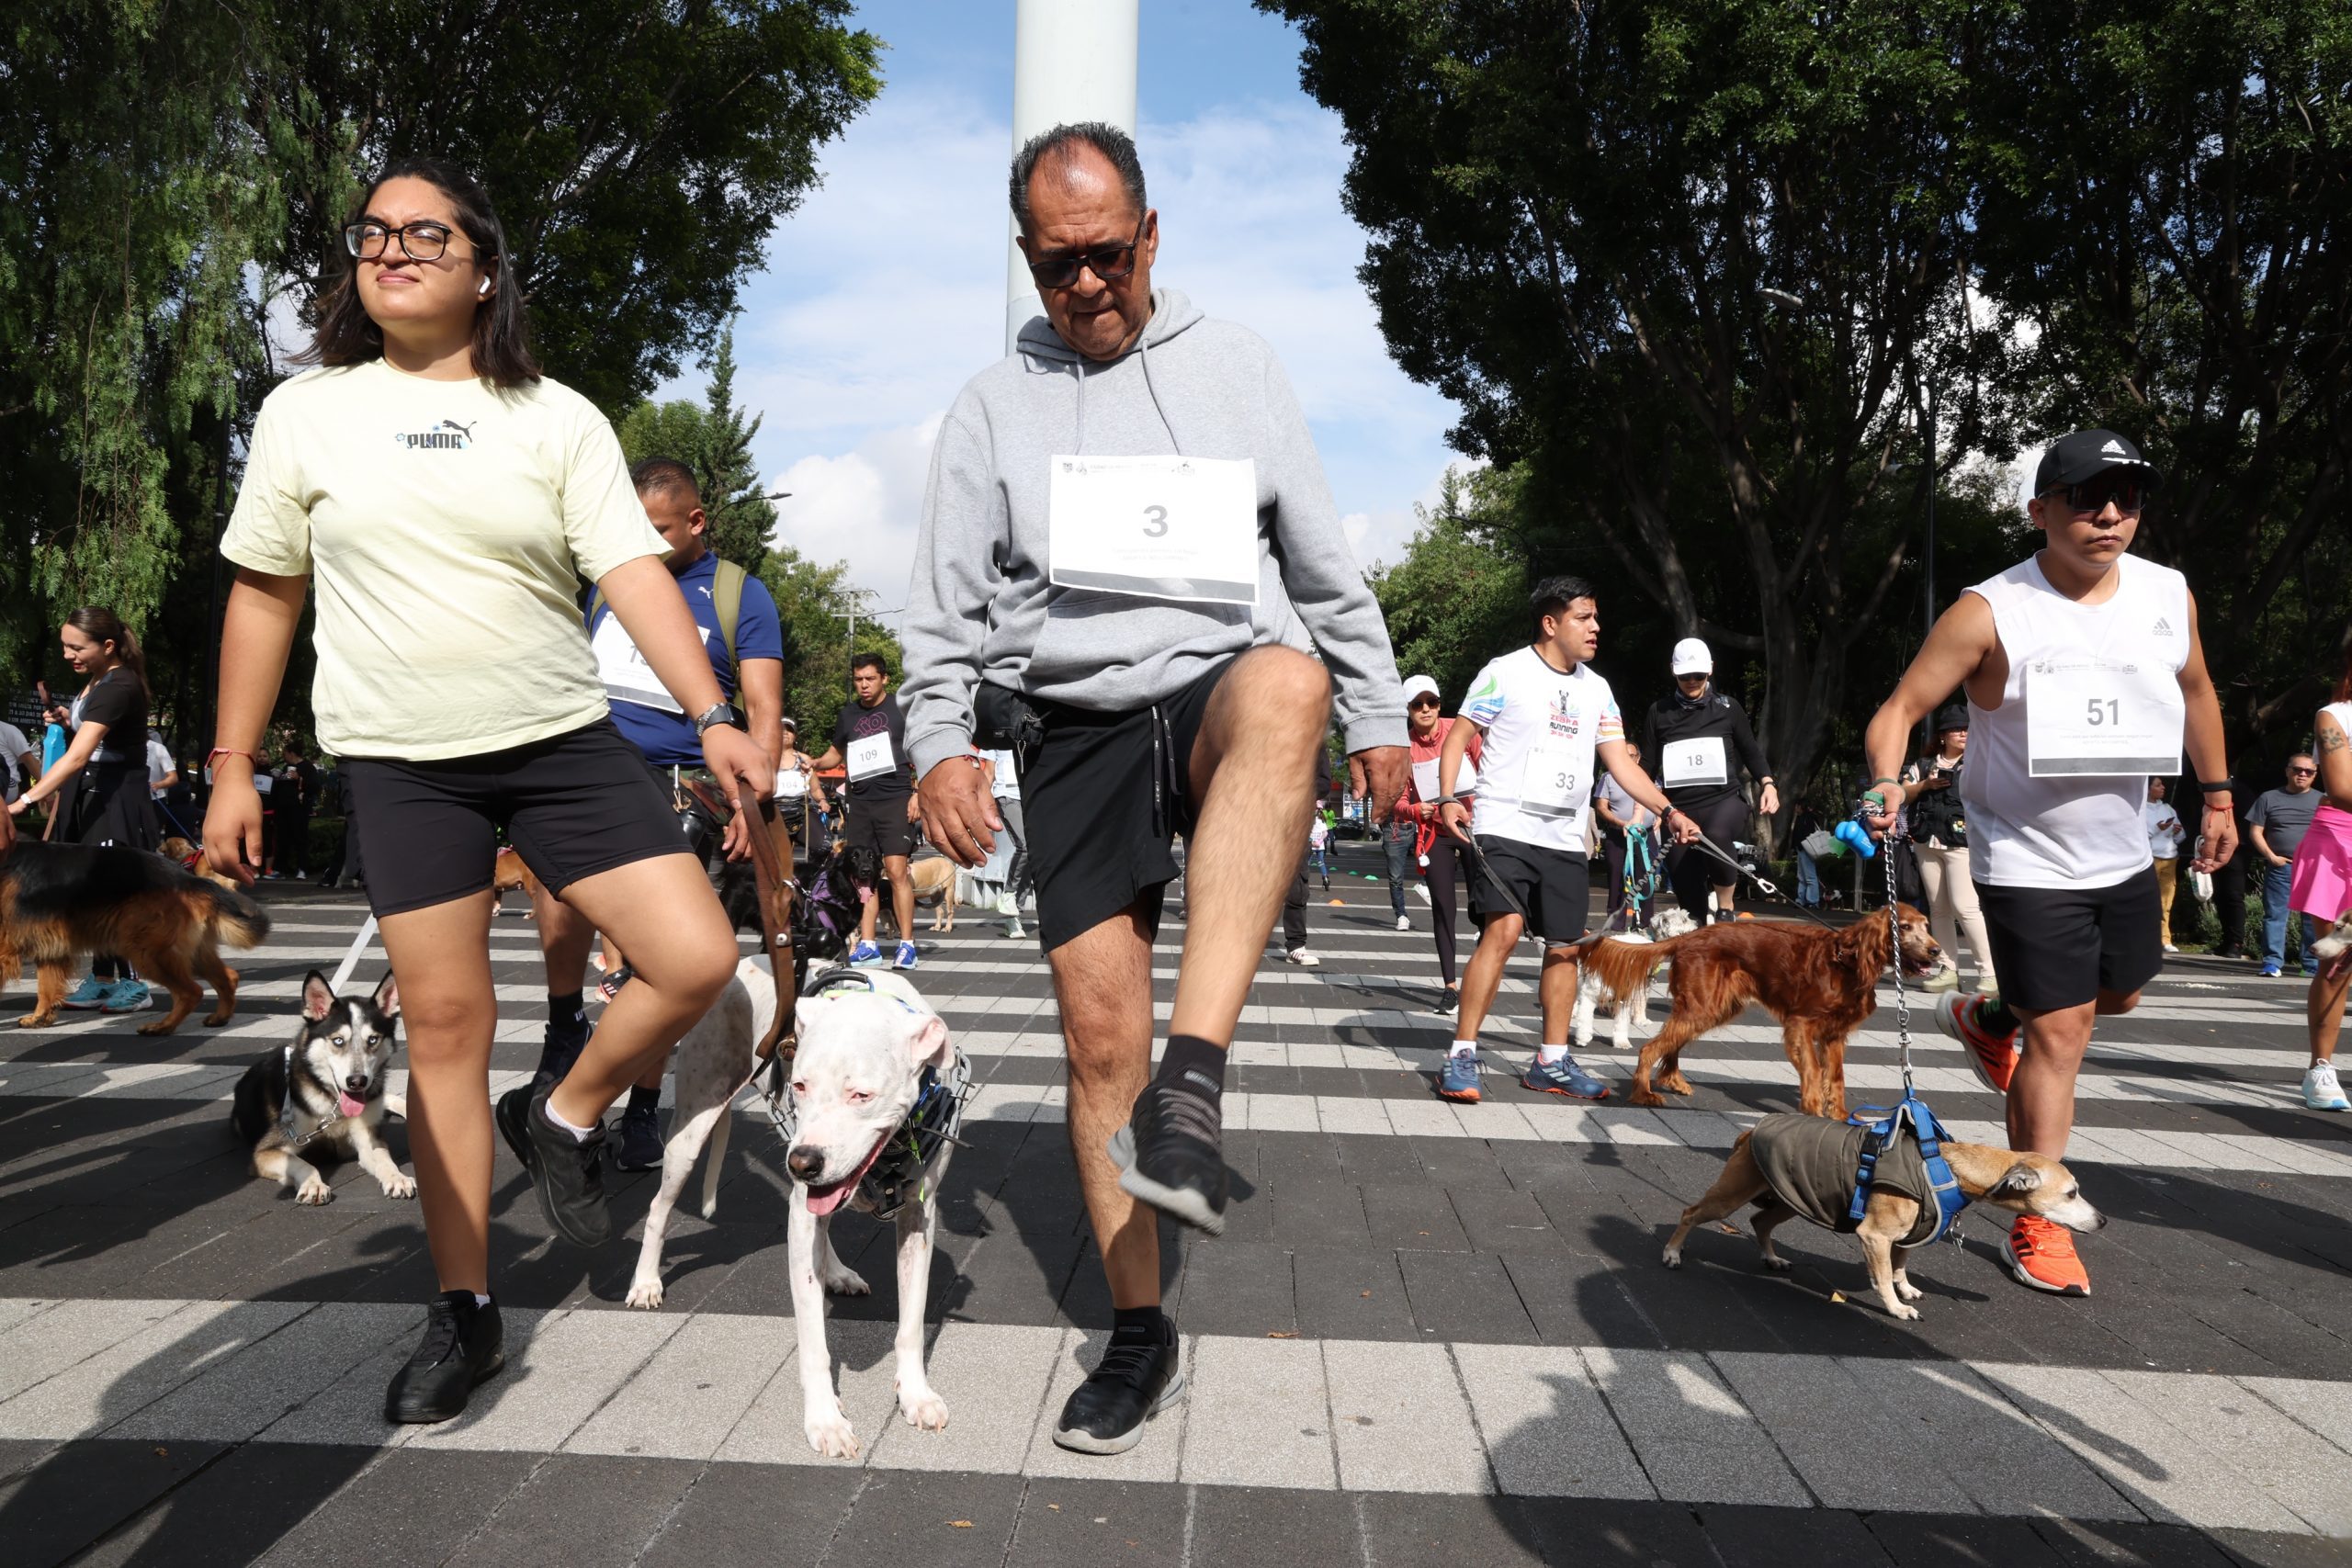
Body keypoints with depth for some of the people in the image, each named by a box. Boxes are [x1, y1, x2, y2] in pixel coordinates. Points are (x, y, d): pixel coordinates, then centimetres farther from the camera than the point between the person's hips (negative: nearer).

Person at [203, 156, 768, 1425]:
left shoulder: (556, 419, 4)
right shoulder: (306, 413, 7)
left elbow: (633, 571, -6)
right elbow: (262, 594, 11)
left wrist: (714, 719, -19)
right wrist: (232, 767, 8)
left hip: (565, 745, 0)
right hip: (402, 763, 0)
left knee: (698, 959, -11)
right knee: (446, 1024, 2)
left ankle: (566, 1118, 18)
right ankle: (464, 1313, 17)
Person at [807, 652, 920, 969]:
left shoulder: (901, 708, 1)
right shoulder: (848, 714, 15)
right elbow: (836, 753, 27)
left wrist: (918, 793, -8)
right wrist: (814, 764, 5)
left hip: (895, 800, -5)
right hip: (860, 803, 5)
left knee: (896, 870, -13)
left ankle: (907, 944, -8)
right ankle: (867, 945, 9)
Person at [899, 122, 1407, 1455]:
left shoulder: (1236, 366, 13)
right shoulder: (994, 406, 12)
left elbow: (1324, 557, 16)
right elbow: (948, 603, 8)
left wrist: (1377, 717, 13)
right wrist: (941, 744, -8)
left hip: (1218, 687, -1)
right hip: (1076, 732, 1)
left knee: (1284, 687, -39)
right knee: (1100, 1032, -4)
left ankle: (1196, 1077, -44)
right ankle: (1141, 1333, 13)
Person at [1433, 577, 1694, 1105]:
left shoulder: (1597, 688, 14)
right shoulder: (1505, 672, -3)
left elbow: (1621, 763, 14)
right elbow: (1458, 737, -2)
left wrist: (1668, 811, 2)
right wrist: (1449, 797, -17)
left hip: (1565, 839, 6)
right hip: (1503, 828, -6)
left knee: (1565, 945, 7)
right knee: (1503, 929, -20)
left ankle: (1552, 1063, 19)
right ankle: (1461, 1056, -12)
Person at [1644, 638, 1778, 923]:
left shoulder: (1727, 706, 7)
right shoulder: (1659, 711, 7)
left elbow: (1750, 750, 16)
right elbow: (1647, 767, 9)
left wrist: (1767, 783, 1)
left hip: (1724, 800, -2)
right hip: (1680, 810, 2)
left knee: (1716, 834, -38)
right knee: (1688, 896, -1)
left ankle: (1725, 908, -18)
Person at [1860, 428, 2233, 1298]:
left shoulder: (2168, 595, -3)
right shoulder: (1991, 613, -21)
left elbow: (2195, 689, 15)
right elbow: (1902, 706, -20)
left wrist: (2218, 792, 17)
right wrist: (1884, 782, -38)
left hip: (2123, 853, 7)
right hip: (2027, 860, -6)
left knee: (2119, 994, 24)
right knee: (2061, 1036, -6)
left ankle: (1984, 1017, 53)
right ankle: (2037, 1226, 8)